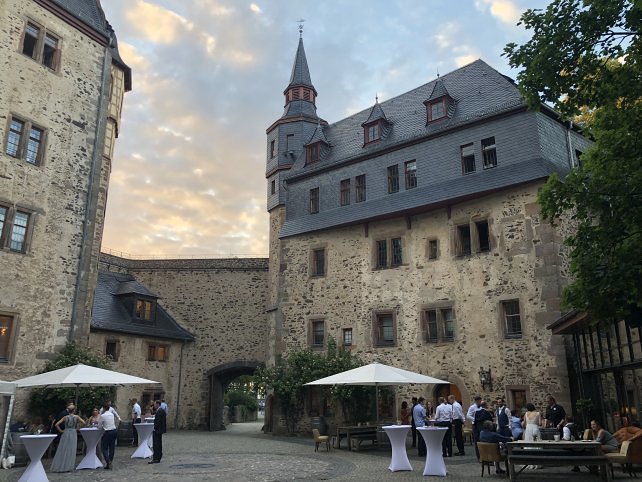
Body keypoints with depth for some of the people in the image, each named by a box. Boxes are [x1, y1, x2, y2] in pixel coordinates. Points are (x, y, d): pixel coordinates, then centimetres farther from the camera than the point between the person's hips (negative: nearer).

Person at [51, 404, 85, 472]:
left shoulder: (65, 417, 3)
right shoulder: (76, 417, 0)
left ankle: (58, 466, 8)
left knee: (62, 450, 7)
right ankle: (68, 467, 1)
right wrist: (77, 428, 9)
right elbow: (83, 422, -1)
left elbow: (56, 424, 0)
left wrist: (61, 431, 8)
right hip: (73, 433, -2)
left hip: (65, 434, 2)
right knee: (71, 451, 2)